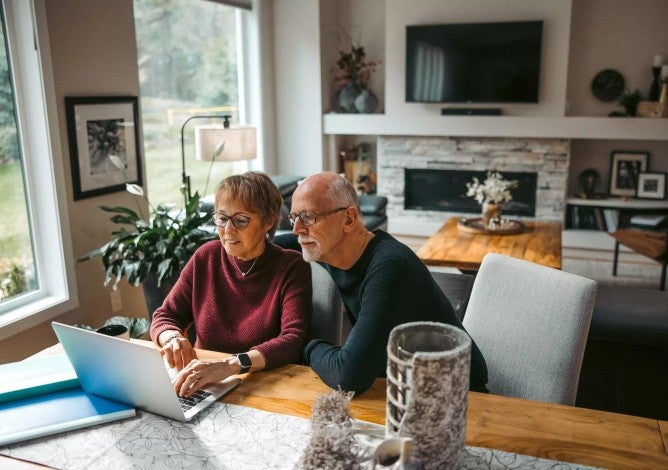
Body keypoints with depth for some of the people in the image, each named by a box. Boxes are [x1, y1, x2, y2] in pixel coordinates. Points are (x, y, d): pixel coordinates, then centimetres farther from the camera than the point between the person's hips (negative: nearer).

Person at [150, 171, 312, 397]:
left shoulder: (291, 267, -5)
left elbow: (293, 340, -17)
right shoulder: (206, 257, 6)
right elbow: (164, 317, 10)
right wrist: (173, 338, -14)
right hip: (204, 388, 3)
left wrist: (230, 366, -32)